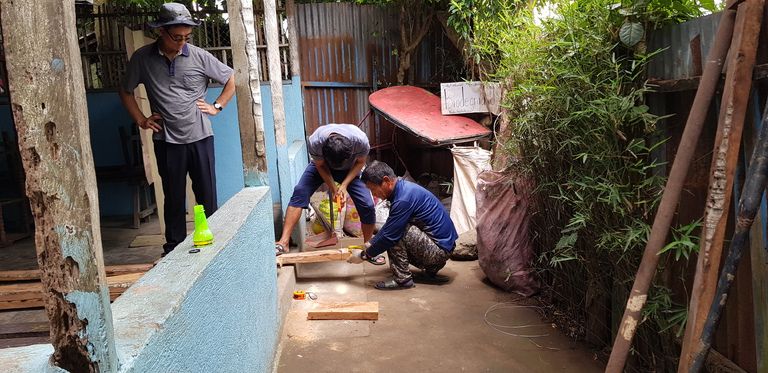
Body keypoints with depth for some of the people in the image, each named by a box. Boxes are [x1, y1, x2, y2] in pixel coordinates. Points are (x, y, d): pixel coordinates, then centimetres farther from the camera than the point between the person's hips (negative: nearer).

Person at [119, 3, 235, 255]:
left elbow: (231, 81, 9)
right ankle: (173, 249, 20)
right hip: (167, 141, 0)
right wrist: (140, 120, 6)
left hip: (200, 138, 0)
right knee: (174, 197, 9)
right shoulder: (142, 58, -2)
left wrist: (216, 107, 2)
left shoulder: (199, 56, -4)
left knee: (207, 195, 4)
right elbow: (126, 91, 13)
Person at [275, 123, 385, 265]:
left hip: (349, 170, 0)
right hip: (322, 165, 0)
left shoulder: (360, 140, -38)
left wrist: (344, 185, -23)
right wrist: (333, 189, -23)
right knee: (299, 192, -23)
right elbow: (320, 165, -17)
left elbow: (360, 162, -16)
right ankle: (283, 242, -23)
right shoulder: (315, 142, -38)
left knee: (367, 205, -13)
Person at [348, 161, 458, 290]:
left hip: (439, 249, -10)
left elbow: (389, 235, -20)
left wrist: (364, 255, -7)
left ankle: (402, 279, -9)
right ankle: (431, 271, 17)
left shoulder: (403, 199, -24)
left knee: (395, 231, -19)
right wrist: (370, 243, 18)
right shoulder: (403, 188, 8)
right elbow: (388, 227, 21)